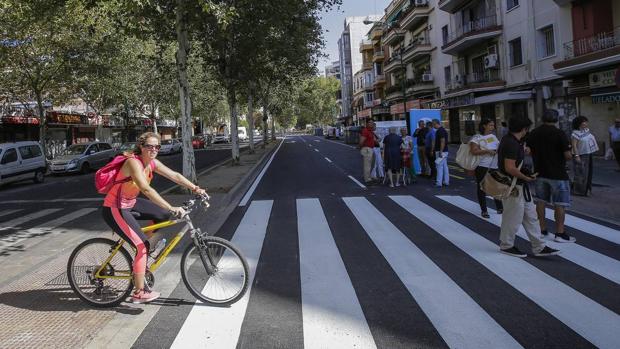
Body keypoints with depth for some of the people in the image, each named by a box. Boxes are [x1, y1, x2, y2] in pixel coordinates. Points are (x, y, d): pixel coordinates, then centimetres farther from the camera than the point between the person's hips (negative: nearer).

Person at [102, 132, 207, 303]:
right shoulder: (133, 162, -27)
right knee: (142, 245, -12)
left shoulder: (152, 163, -3)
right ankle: (139, 293, -2)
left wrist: (196, 188, -9)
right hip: (114, 210, -8)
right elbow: (146, 189, -40)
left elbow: (175, 175, 1)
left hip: (130, 204, 8)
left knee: (164, 215, 4)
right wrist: (172, 208, -45)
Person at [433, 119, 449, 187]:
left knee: (439, 167, -8)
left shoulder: (440, 131, -16)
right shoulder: (442, 130, 15)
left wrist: (440, 152, -25)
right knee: (445, 166, 12)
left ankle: (439, 183, -8)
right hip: (444, 151, 10)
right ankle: (446, 182, 16)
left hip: (441, 151, -10)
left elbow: (443, 141, -23)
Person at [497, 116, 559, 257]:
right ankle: (506, 246, 21)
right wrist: (526, 177, -17)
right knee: (513, 217, 4)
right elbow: (510, 168, -28)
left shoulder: (509, 140, 10)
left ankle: (539, 247, 19)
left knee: (530, 216, 13)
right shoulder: (512, 144, -23)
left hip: (520, 186, 11)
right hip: (513, 187, -11)